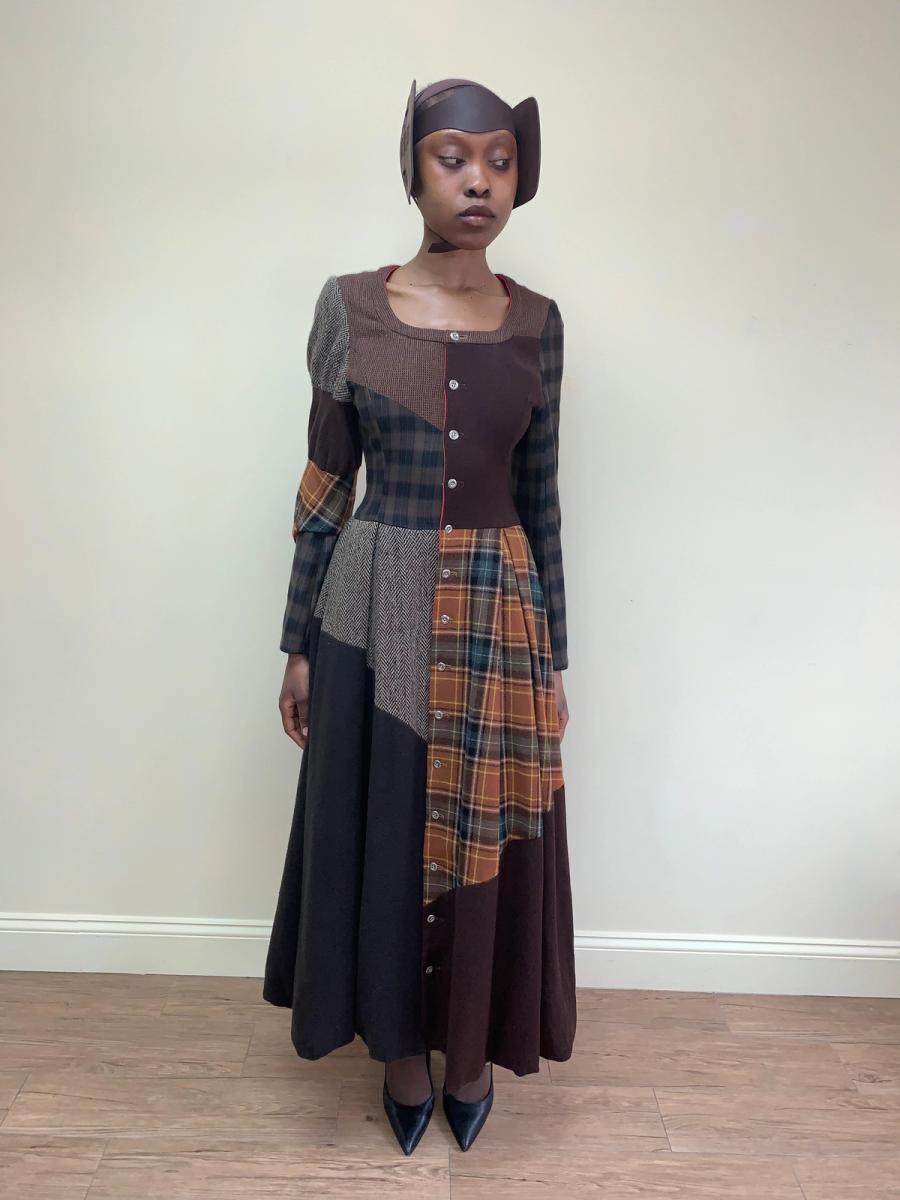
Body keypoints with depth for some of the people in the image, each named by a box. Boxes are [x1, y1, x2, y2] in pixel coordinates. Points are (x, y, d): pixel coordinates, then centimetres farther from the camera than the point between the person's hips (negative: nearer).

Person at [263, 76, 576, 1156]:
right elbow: (325, 486, 1)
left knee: (485, 841, 11)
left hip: (497, 613, 1)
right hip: (374, 613, -1)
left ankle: (469, 1049, 37)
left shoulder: (537, 322, 3)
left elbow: (540, 496, 6)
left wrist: (553, 654, 7)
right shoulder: (348, 306, -1)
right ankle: (402, 1048, 37)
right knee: (379, 834, 11)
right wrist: (299, 643, 1)